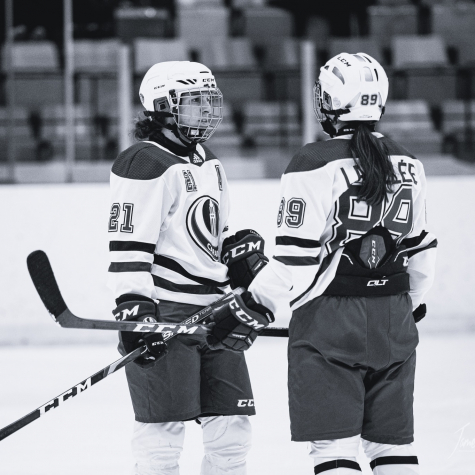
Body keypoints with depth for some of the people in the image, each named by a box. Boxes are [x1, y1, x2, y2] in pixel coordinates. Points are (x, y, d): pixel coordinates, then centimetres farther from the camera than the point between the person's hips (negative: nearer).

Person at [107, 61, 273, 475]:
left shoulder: (210, 165, 18)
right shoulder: (144, 165, -11)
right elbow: (128, 245, -16)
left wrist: (245, 296, 25)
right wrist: (134, 307, -22)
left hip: (213, 313, 9)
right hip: (164, 315, -9)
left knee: (232, 423, 7)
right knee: (164, 427, -8)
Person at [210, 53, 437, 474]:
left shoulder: (317, 165, -13)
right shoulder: (407, 166, 6)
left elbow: (296, 254, -16)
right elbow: (421, 246, 15)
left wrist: (257, 303, -7)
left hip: (329, 316, -6)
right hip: (393, 320, 6)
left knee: (334, 440, -3)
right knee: (392, 440, 12)